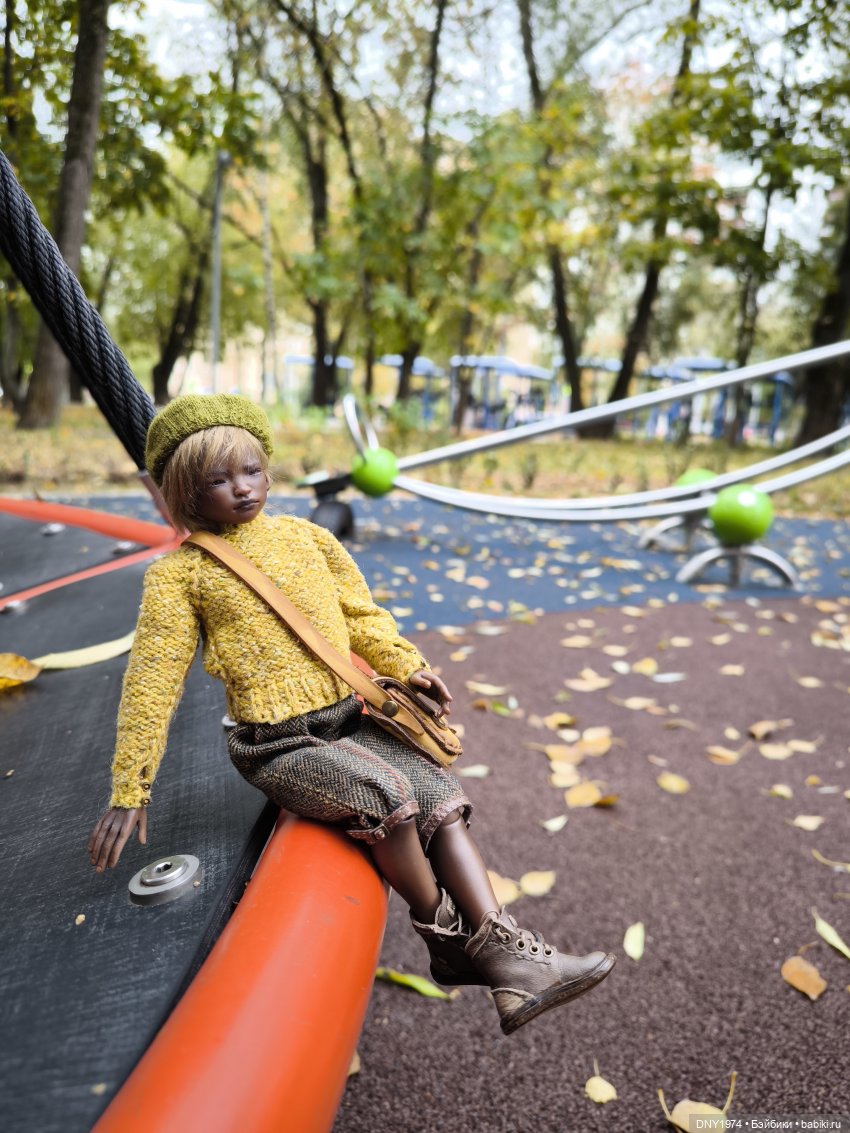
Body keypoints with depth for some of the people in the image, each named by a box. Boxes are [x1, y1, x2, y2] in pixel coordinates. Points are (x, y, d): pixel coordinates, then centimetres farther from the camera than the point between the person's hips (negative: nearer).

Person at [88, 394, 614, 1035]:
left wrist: (407, 666, 2)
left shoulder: (304, 536, 9)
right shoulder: (180, 573, -4)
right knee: (386, 792, -28)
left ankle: (504, 957, -9)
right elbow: (152, 682, -5)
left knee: (442, 796, -12)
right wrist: (130, 791, -6)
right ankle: (443, 934, -5)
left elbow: (359, 613, 17)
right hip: (277, 746, -5)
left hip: (349, 720, 6)